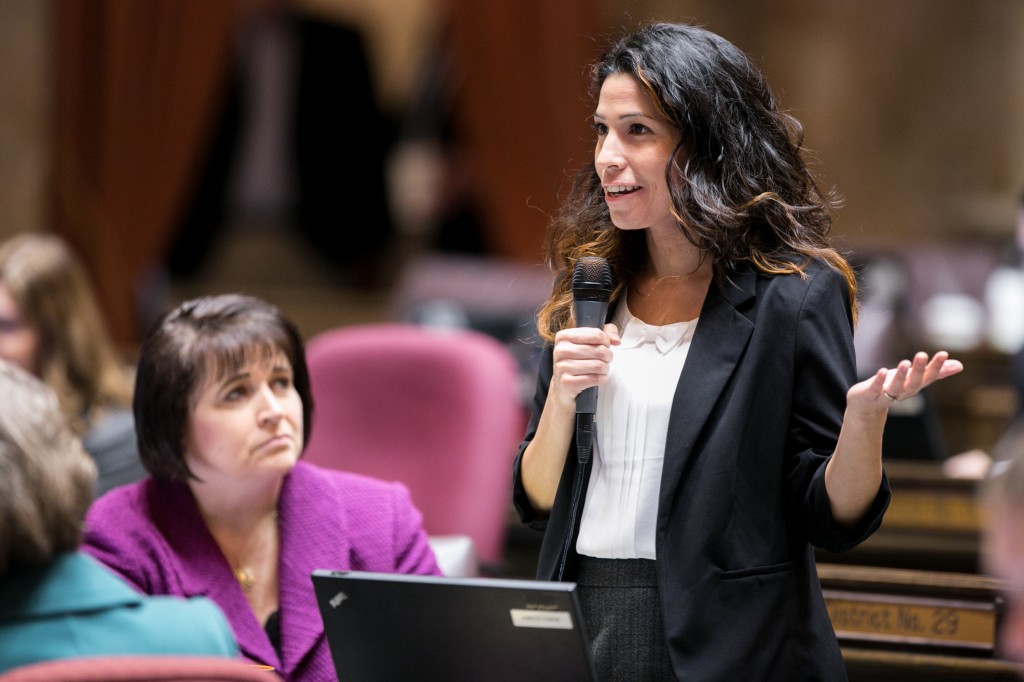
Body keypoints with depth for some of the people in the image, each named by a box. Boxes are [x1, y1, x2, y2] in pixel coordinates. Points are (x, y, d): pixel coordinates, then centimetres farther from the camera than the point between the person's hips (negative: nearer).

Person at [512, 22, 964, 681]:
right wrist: (562, 397, -8)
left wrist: (866, 414, -25)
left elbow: (834, 520, -8)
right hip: (581, 624, 5)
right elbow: (537, 502, 9)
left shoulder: (795, 293, -6)